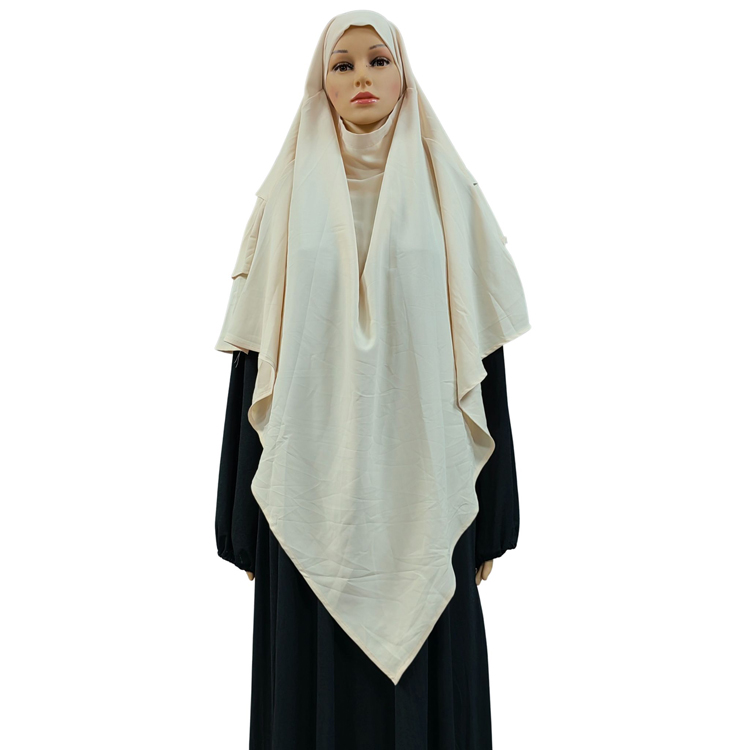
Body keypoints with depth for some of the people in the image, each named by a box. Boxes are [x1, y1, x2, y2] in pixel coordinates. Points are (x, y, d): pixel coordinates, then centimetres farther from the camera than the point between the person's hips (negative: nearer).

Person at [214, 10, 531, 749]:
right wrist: (244, 522, 2)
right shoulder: (288, 196, 5)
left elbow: (481, 350, 3)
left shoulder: (446, 192, 4)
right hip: (315, 480, 0)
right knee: (316, 685, 9)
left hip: (422, 481, 0)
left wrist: (490, 519, 2)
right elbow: (255, 354, 3)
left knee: (427, 683, 9)